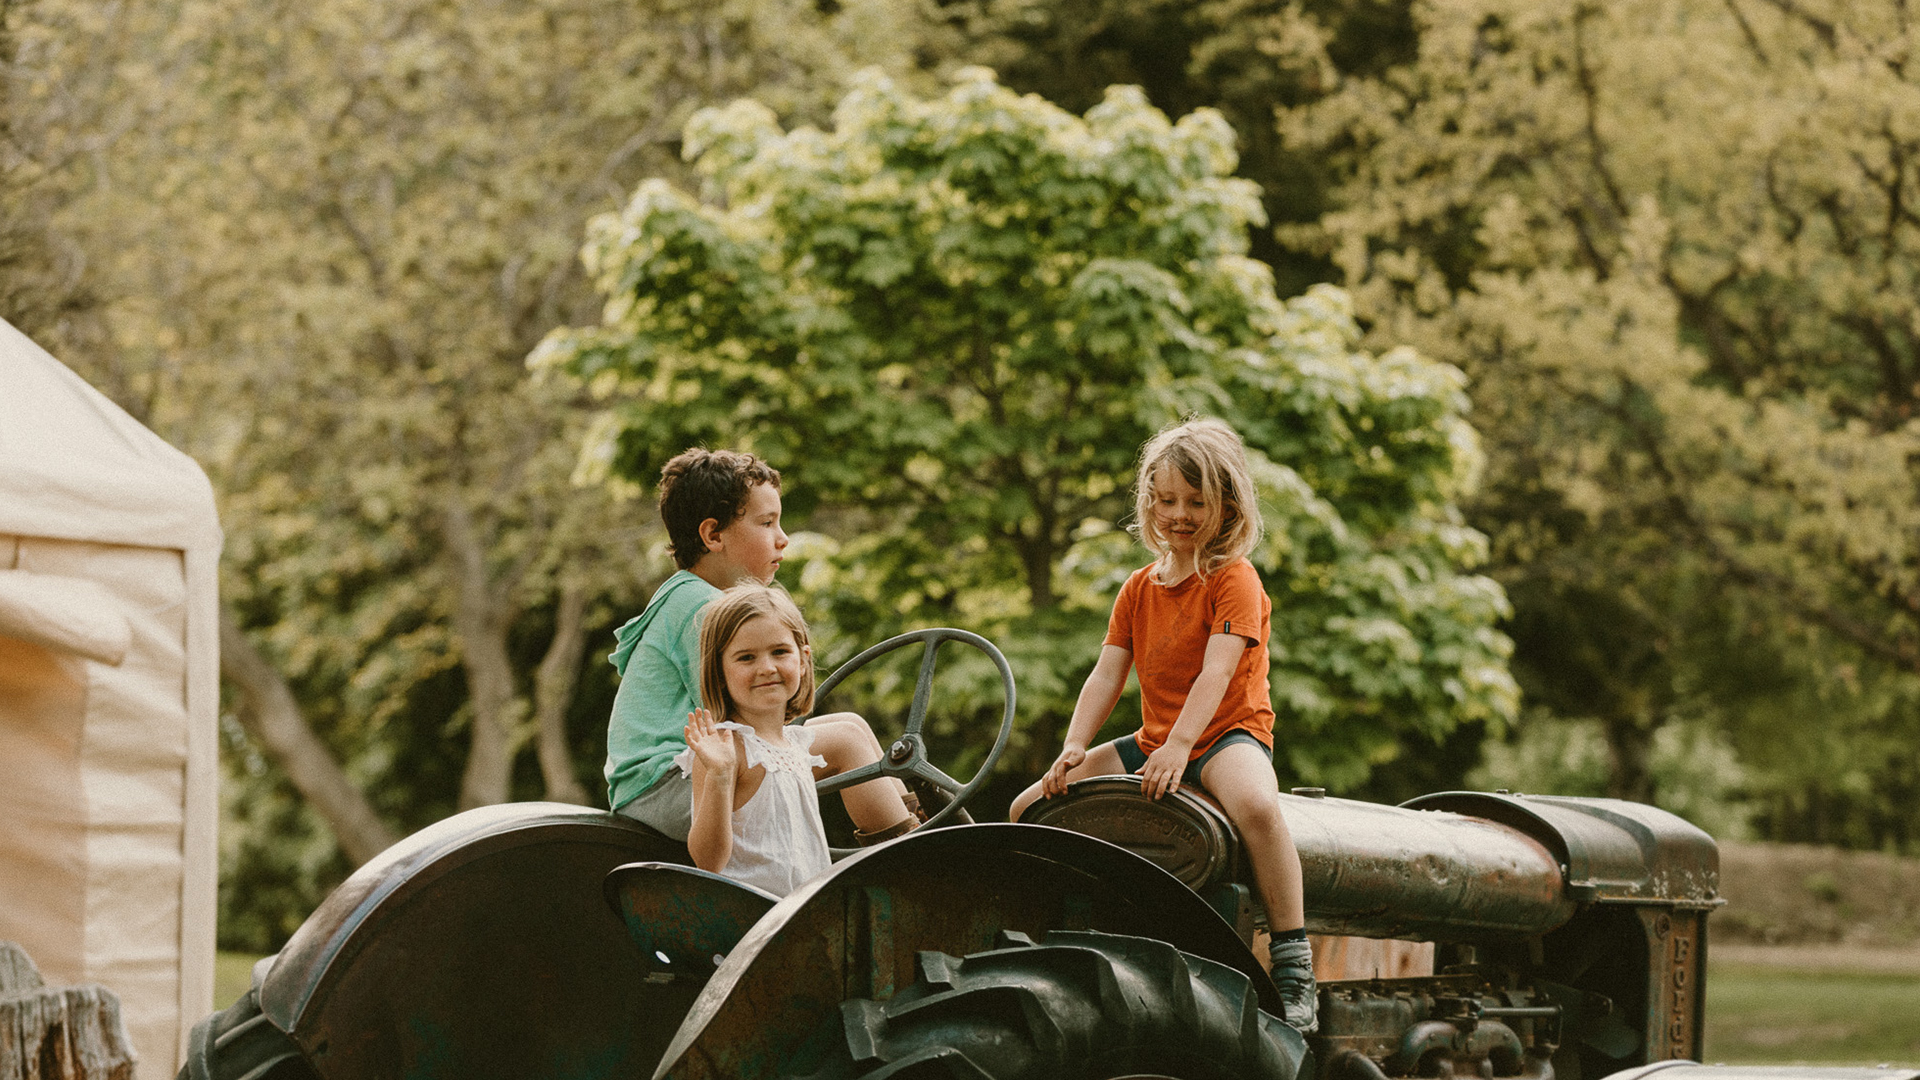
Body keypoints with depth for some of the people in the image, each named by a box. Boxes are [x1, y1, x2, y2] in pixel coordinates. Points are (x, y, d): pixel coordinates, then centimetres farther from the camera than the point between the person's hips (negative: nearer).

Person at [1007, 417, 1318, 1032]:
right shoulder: (1139, 589, 12)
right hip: (1153, 743, 7)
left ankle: (1293, 967, -38)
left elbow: (1217, 670, -22)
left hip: (1228, 733, -7)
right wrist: (1074, 749, -12)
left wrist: (1180, 746, -35)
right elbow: (1107, 673, 4)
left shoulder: (1235, 580, -9)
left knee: (1255, 804, -43)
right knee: (1029, 808, -1)